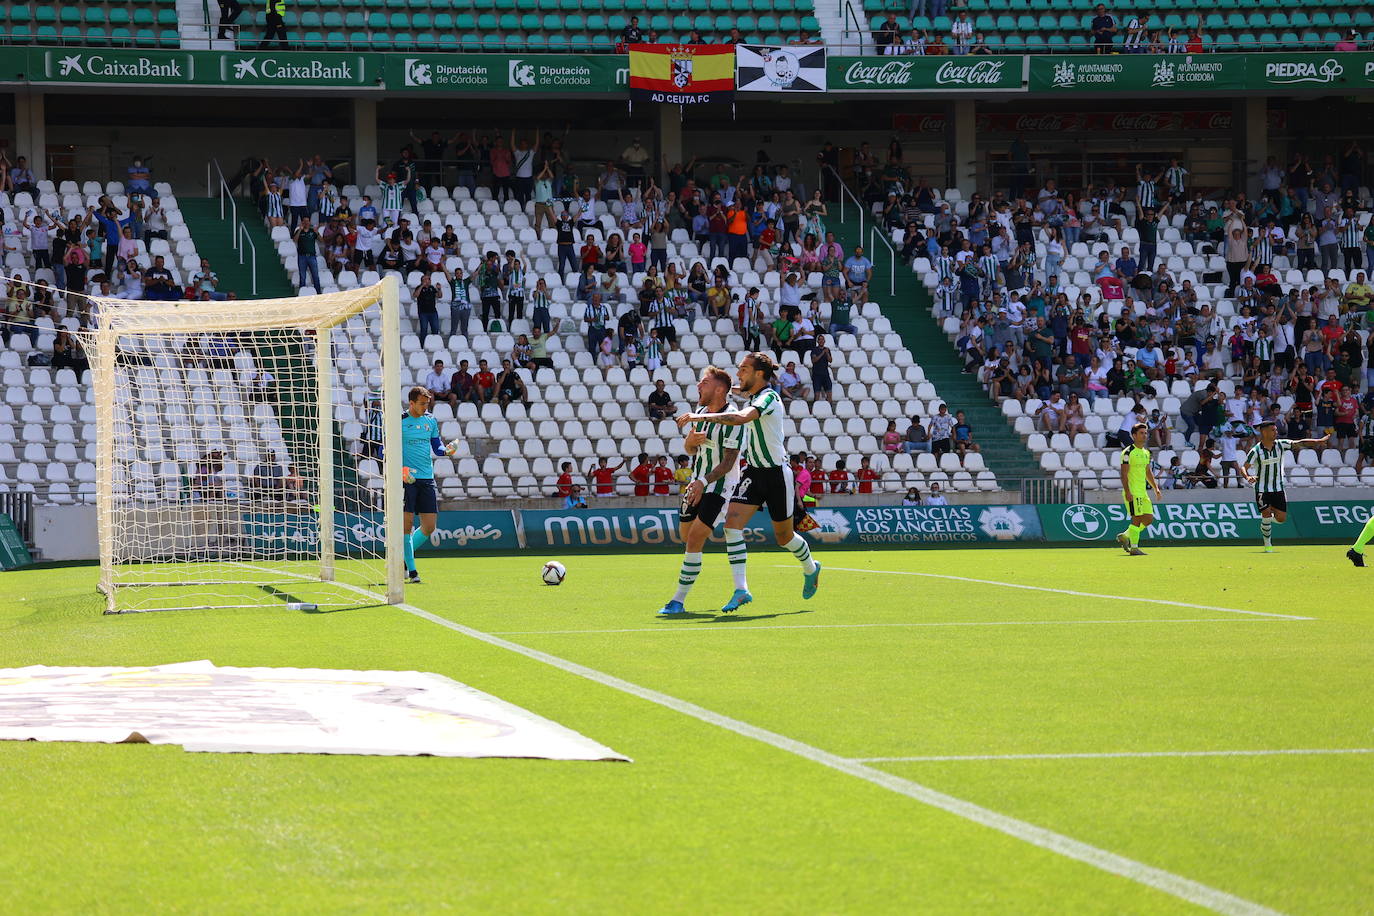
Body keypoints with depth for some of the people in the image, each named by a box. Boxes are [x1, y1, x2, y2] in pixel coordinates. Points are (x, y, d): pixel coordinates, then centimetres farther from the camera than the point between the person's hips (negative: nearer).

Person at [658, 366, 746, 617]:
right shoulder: (701, 413, 8)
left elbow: (729, 462, -20)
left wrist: (703, 482, -32)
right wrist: (691, 440, -5)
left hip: (720, 487, -9)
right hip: (696, 485, 9)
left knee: (694, 540, -15)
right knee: (687, 538, 13)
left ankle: (679, 600, -13)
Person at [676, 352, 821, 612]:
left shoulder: (769, 397, -20)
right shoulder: (752, 398, 7)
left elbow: (741, 418, -39)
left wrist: (700, 416, -43)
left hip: (777, 473, -7)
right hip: (753, 473, 7)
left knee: (784, 536, 9)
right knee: (732, 524, -13)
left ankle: (811, 568, 42)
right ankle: (741, 590, -16)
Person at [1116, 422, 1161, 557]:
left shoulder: (1146, 452, 16)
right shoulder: (1128, 452, -10)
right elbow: (1124, 474, -14)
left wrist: (1155, 488, 17)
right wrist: (1127, 492, -22)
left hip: (1143, 493, 8)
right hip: (1132, 493, -8)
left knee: (1149, 518, 5)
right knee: (1137, 519, -9)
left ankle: (1124, 536, 18)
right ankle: (1134, 548, -3)